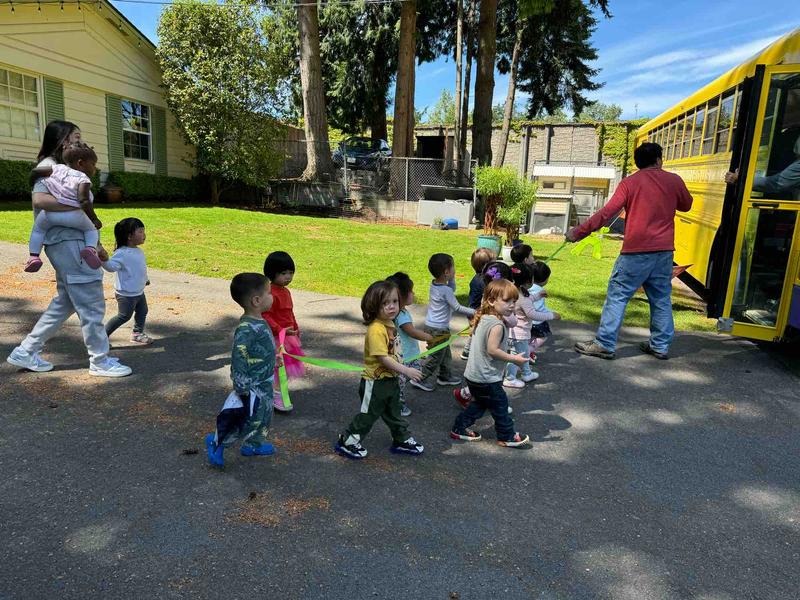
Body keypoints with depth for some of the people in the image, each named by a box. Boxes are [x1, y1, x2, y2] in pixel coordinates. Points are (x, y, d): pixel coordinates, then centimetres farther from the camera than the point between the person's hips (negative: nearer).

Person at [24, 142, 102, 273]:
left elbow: (36, 171, 26)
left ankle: (34, 256, 12)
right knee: (91, 229, 23)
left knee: (38, 230, 31)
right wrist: (94, 220, -1)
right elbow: (83, 200, -7)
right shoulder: (83, 179, 6)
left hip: (50, 212, 3)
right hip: (73, 214, -3)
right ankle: (91, 248, -7)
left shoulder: (59, 168, 21)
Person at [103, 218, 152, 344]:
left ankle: (137, 333, 32)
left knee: (142, 312, 17)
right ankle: (103, 334, 16)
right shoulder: (122, 253, -21)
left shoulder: (138, 251, 6)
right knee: (124, 316, 2)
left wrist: (145, 279, 34)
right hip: (126, 294, -9)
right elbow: (111, 266, -33)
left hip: (139, 292, 9)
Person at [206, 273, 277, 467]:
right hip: (252, 386, -9)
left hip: (264, 384, 10)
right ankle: (216, 443, 22)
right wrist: (243, 387, -25)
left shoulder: (259, 322, 2)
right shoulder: (246, 329, -29)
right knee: (249, 420, 3)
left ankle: (253, 444, 41)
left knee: (263, 417, 22)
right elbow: (238, 358, -28)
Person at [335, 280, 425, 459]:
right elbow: (383, 358, -29)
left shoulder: (390, 324, 3)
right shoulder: (376, 329, -27)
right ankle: (347, 441, 23)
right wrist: (406, 371, -26)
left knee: (393, 413, 23)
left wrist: (398, 372, 19)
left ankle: (402, 440, 38)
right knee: (369, 414, 7)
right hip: (375, 382, -8)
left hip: (390, 379, 8)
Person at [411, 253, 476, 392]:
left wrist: (451, 278, 3)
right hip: (438, 329, -9)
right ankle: (422, 380, 12)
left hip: (431, 325, 9)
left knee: (445, 353, 23)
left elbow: (452, 289, 18)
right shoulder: (445, 290, -24)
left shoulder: (434, 284, 2)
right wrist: (474, 312, -13)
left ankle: (445, 376, 36)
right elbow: (457, 308, -20)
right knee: (435, 356, 4)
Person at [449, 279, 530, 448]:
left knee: (480, 404, 24)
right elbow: (492, 350, -26)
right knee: (500, 405, 10)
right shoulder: (497, 325, -23)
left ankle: (459, 428, 30)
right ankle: (507, 436, 25)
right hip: (487, 379, -9)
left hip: (473, 375, 9)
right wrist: (514, 358, -16)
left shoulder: (482, 319, 5)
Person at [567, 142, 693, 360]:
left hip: (636, 251, -4)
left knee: (617, 295, -1)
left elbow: (607, 212, -11)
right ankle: (660, 345, 21)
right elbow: (686, 205, 24)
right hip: (664, 250, 4)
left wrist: (578, 232, -9)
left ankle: (605, 344, -2)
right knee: (661, 298, 15)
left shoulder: (629, 183, -3)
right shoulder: (674, 180, 7)